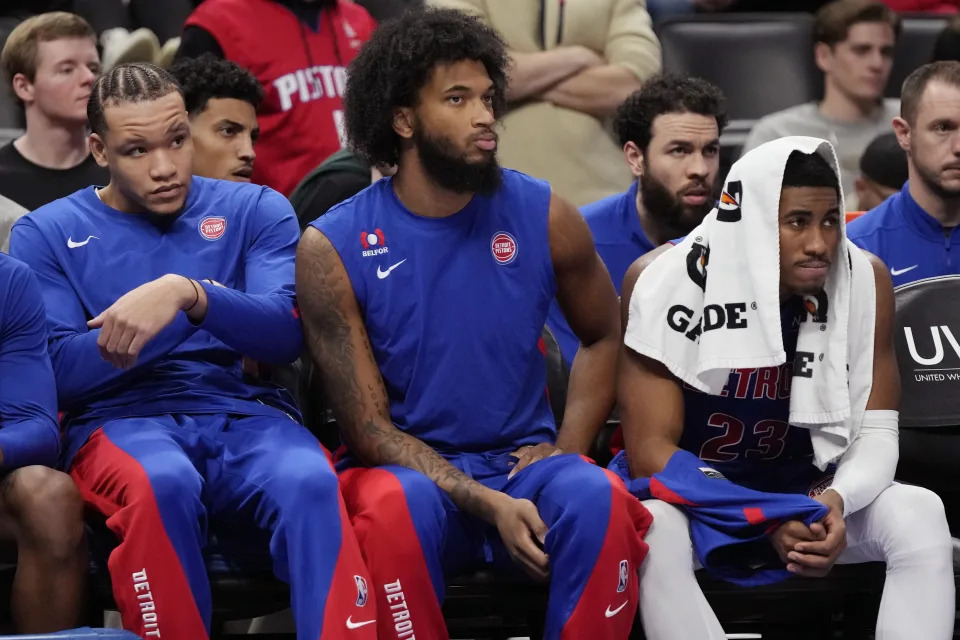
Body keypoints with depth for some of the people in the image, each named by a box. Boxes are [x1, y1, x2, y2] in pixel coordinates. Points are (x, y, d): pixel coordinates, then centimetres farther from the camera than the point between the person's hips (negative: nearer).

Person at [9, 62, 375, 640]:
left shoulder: (254, 211, 16)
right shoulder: (48, 234, 13)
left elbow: (286, 333, -1)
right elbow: (58, 372, -1)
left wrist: (186, 294, -20)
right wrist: (215, 304, -5)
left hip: (246, 415, 1)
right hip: (122, 419, -1)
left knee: (309, 481, -36)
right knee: (163, 483, -39)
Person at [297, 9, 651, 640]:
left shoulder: (543, 216, 0)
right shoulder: (333, 248, -7)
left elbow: (604, 337, 17)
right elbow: (369, 428, -7)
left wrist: (565, 451, 0)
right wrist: (489, 505, -19)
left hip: (522, 463, 2)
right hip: (411, 469, -2)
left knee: (598, 498, -30)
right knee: (397, 507, -36)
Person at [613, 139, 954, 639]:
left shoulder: (865, 281, -11)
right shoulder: (666, 281, -19)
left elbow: (876, 433, -8)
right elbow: (650, 449, -19)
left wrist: (836, 500, -32)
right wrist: (767, 520, -32)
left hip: (804, 492, 3)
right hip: (693, 492, -3)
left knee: (921, 515, -24)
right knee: (654, 526, -37)